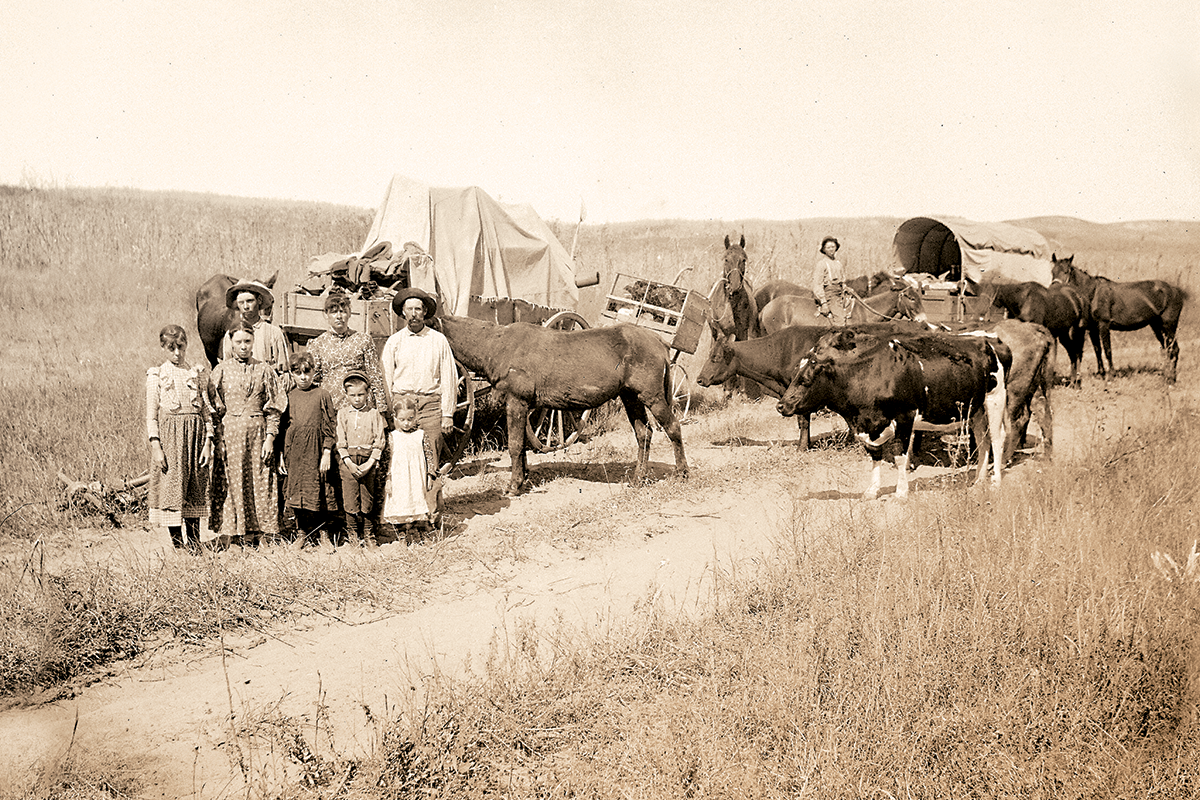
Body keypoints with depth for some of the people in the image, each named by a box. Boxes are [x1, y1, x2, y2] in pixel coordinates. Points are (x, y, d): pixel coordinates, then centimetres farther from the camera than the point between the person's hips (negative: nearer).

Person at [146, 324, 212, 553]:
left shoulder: (198, 373, 10)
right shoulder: (156, 375, 4)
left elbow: (207, 410, 9)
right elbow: (151, 414, 0)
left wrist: (208, 443, -1)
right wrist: (156, 446, -9)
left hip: (195, 434, 2)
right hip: (169, 434, -2)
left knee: (195, 492, 3)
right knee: (171, 491, -5)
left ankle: (194, 545, 7)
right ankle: (178, 545, -1)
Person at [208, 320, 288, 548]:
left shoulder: (264, 371, 7)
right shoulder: (221, 371, 6)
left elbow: (273, 409, 6)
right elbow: (213, 408, 5)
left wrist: (270, 438, -3)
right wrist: (216, 440, -3)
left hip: (257, 433, 1)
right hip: (229, 433, 0)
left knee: (258, 485, -1)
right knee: (230, 484, -2)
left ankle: (254, 534, 4)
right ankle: (229, 537, 3)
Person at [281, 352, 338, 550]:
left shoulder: (322, 395, -1)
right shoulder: (289, 397, 7)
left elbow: (329, 426, -1)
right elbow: (283, 426, 12)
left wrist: (327, 453, -6)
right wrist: (282, 455, 8)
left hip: (316, 451, -2)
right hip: (294, 450, 3)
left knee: (321, 492, 1)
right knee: (296, 491, 5)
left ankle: (324, 535, 12)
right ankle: (301, 534, 16)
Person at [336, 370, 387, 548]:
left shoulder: (374, 414, 4)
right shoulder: (342, 414, 6)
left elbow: (379, 441, 1)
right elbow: (340, 441, 2)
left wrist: (369, 463, -9)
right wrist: (349, 463, -9)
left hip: (368, 461, 0)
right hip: (348, 460, 0)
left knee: (368, 499, 3)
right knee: (350, 499, -1)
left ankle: (368, 536, 14)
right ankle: (352, 536, 11)